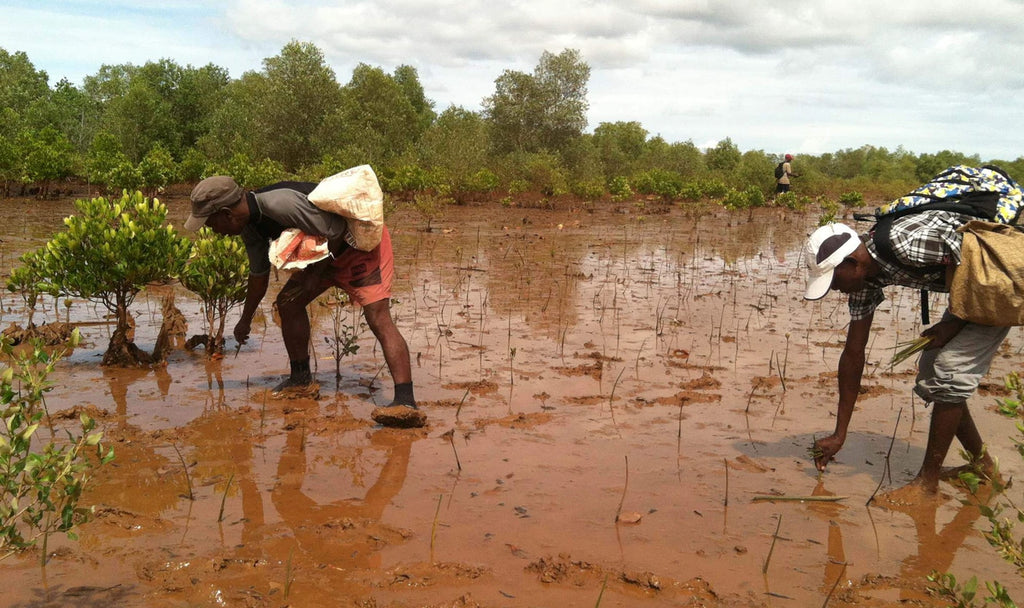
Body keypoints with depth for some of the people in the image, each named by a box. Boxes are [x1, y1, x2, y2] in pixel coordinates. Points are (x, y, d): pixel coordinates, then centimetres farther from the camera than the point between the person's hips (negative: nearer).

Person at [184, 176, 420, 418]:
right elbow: (258, 275, 16)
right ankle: (301, 379, 24)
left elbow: (335, 232, -25)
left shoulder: (282, 204, -31)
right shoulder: (250, 225, 0)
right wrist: (245, 320, 27)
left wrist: (315, 275, -16)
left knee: (378, 318, -21)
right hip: (328, 252, 10)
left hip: (363, 241, -9)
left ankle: (405, 400, -28)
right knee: (288, 303, 9)